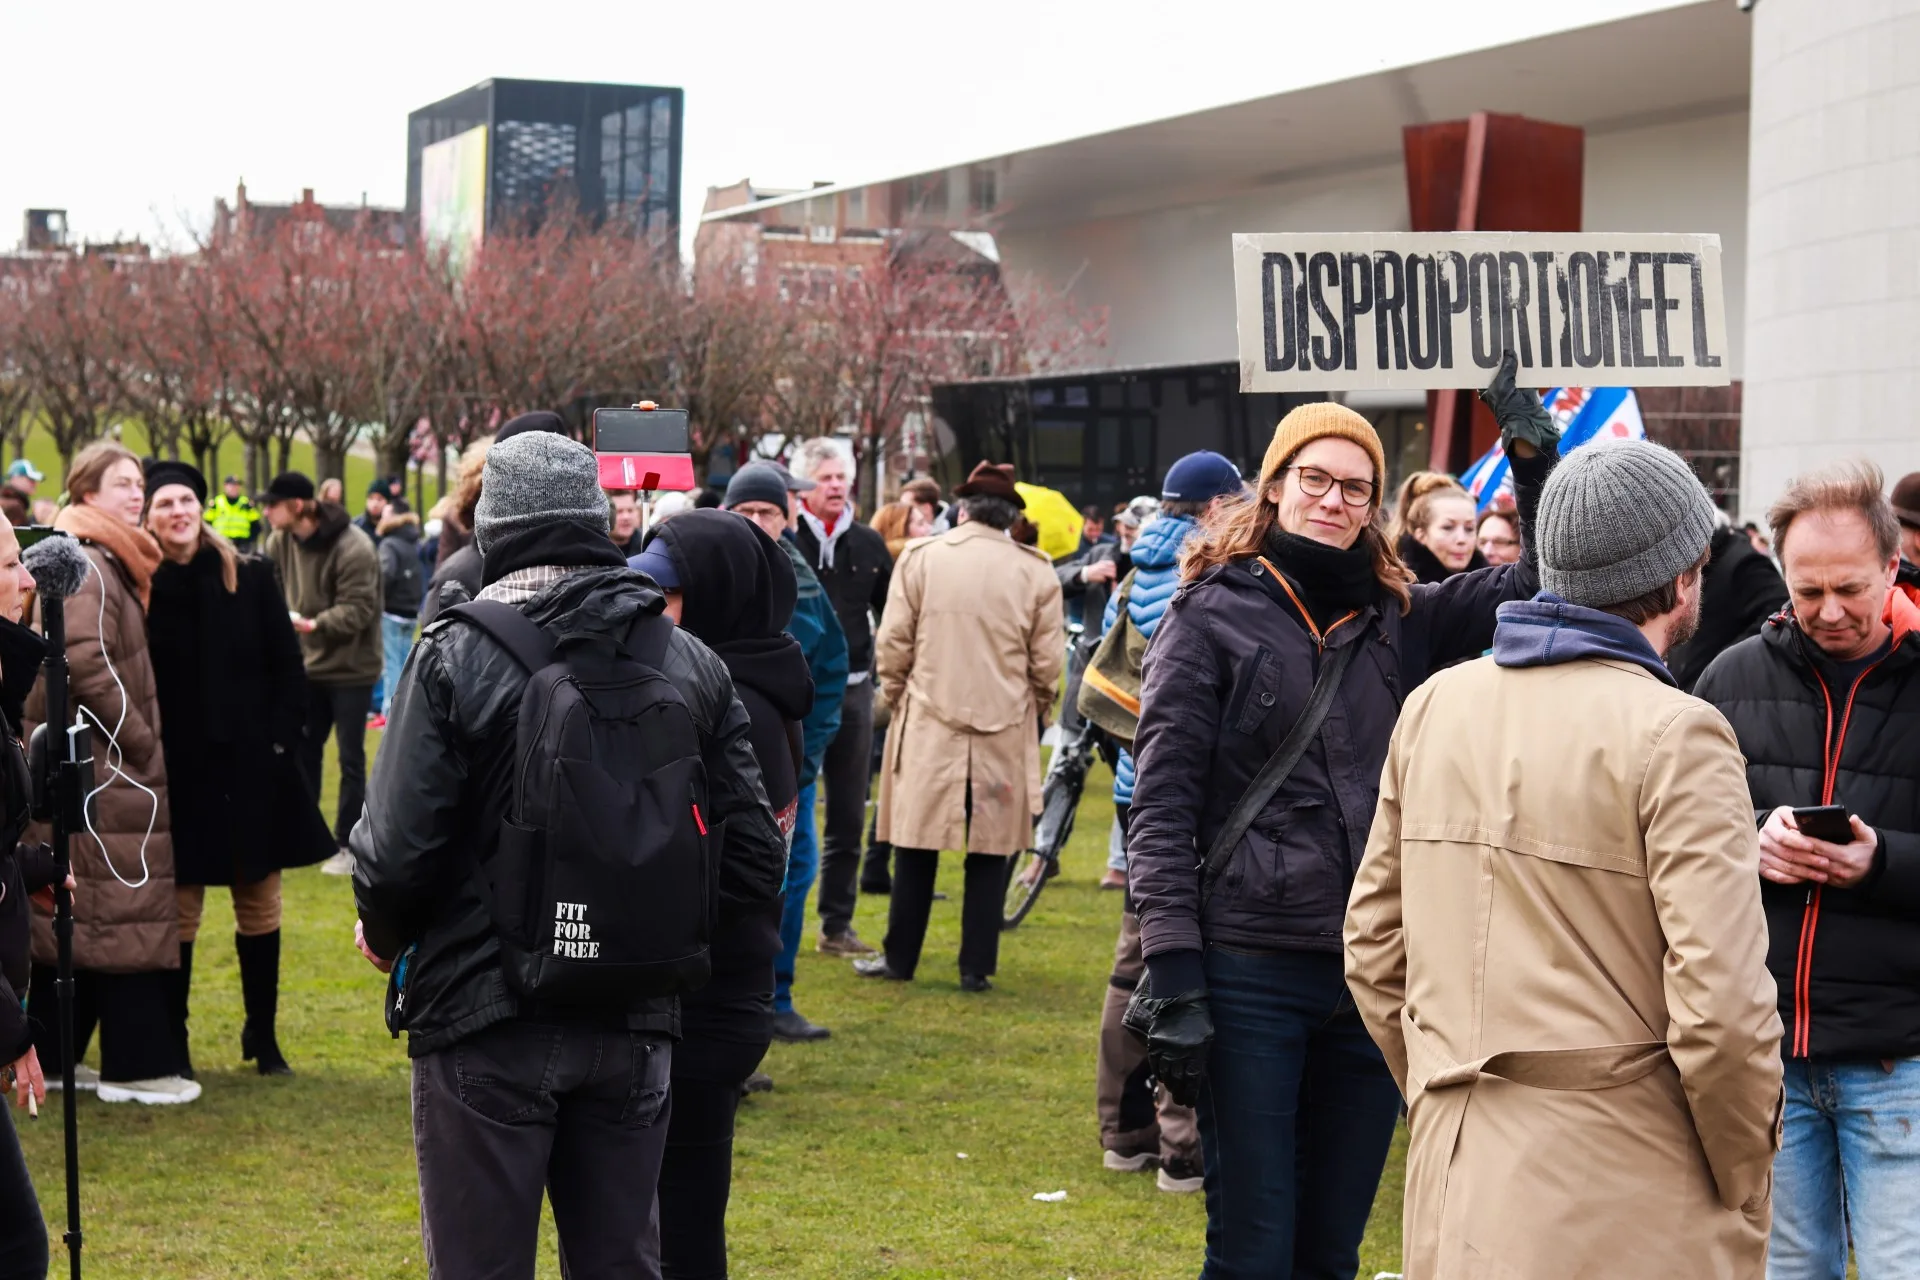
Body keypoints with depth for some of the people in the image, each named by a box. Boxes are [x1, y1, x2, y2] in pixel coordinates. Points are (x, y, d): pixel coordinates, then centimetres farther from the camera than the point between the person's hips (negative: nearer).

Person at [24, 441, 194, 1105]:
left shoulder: (105, 562, 16)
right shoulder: (87, 565, -15)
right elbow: (87, 665, -24)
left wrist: (136, 738, 11)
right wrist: (140, 740, -16)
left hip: (83, 767, 10)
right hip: (105, 769, -10)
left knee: (70, 913, 13)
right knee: (127, 909, -5)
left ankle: (51, 1054, 19)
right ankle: (136, 1066, 0)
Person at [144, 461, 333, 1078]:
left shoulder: (251, 578, 0)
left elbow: (288, 668, 2)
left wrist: (282, 739, -6)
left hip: (253, 768, 2)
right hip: (180, 772, -1)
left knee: (260, 905, 8)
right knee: (180, 909, 2)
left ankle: (263, 1036, 20)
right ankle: (171, 1042, 11)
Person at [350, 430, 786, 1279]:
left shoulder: (455, 657, -10)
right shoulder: (691, 666, 3)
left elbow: (395, 853, -15)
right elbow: (754, 860, 2)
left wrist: (386, 937, 6)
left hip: (486, 1024, -4)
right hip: (635, 1025, 4)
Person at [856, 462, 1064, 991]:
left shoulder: (920, 558, -2)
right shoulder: (1035, 571, -1)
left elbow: (892, 644, 0)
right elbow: (1048, 662, 1)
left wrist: (896, 698, 17)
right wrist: (1034, 711, 19)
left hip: (928, 727, 0)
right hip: (1005, 730, 0)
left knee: (917, 848, 8)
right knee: (990, 854, 6)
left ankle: (900, 959, 15)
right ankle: (976, 967, 8)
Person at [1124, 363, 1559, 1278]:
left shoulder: (1398, 617, 11)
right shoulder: (1212, 613, -1)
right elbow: (1161, 806, -5)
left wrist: (1535, 461, -9)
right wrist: (1173, 983, -12)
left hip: (1377, 967, 4)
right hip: (1251, 970, -4)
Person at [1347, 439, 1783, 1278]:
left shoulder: (1435, 705, 7)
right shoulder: (1675, 734, -12)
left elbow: (1372, 944, 13)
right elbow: (1721, 1009, -18)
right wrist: (1741, 1195, -4)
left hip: (1451, 1187, 6)